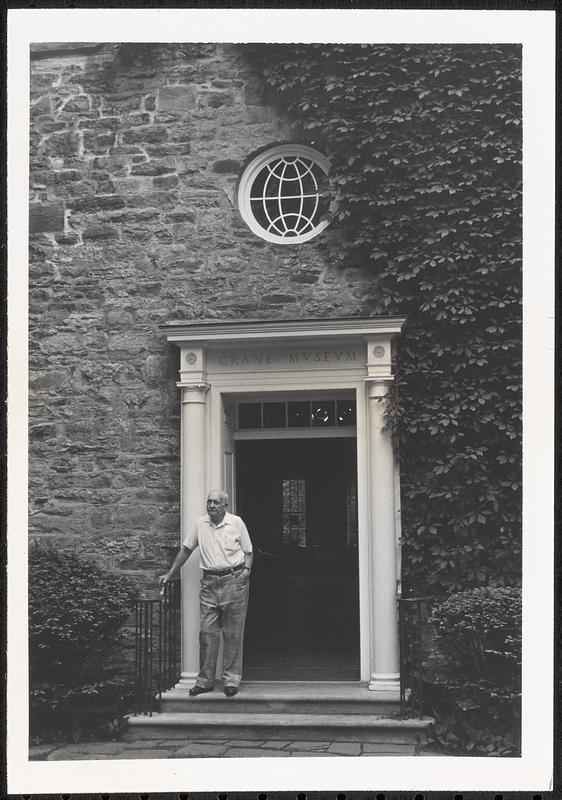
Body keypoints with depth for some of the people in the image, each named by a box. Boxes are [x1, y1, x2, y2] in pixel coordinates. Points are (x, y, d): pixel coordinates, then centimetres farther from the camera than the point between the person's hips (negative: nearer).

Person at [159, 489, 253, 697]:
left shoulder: (236, 523, 0)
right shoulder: (200, 524, 7)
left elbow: (248, 551, 7)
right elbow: (186, 550, 15)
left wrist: (246, 570, -10)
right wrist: (170, 574, 14)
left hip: (234, 581, -2)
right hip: (209, 583, 3)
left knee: (232, 635, 1)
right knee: (207, 633, 0)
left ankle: (231, 680, 7)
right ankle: (205, 680, 8)